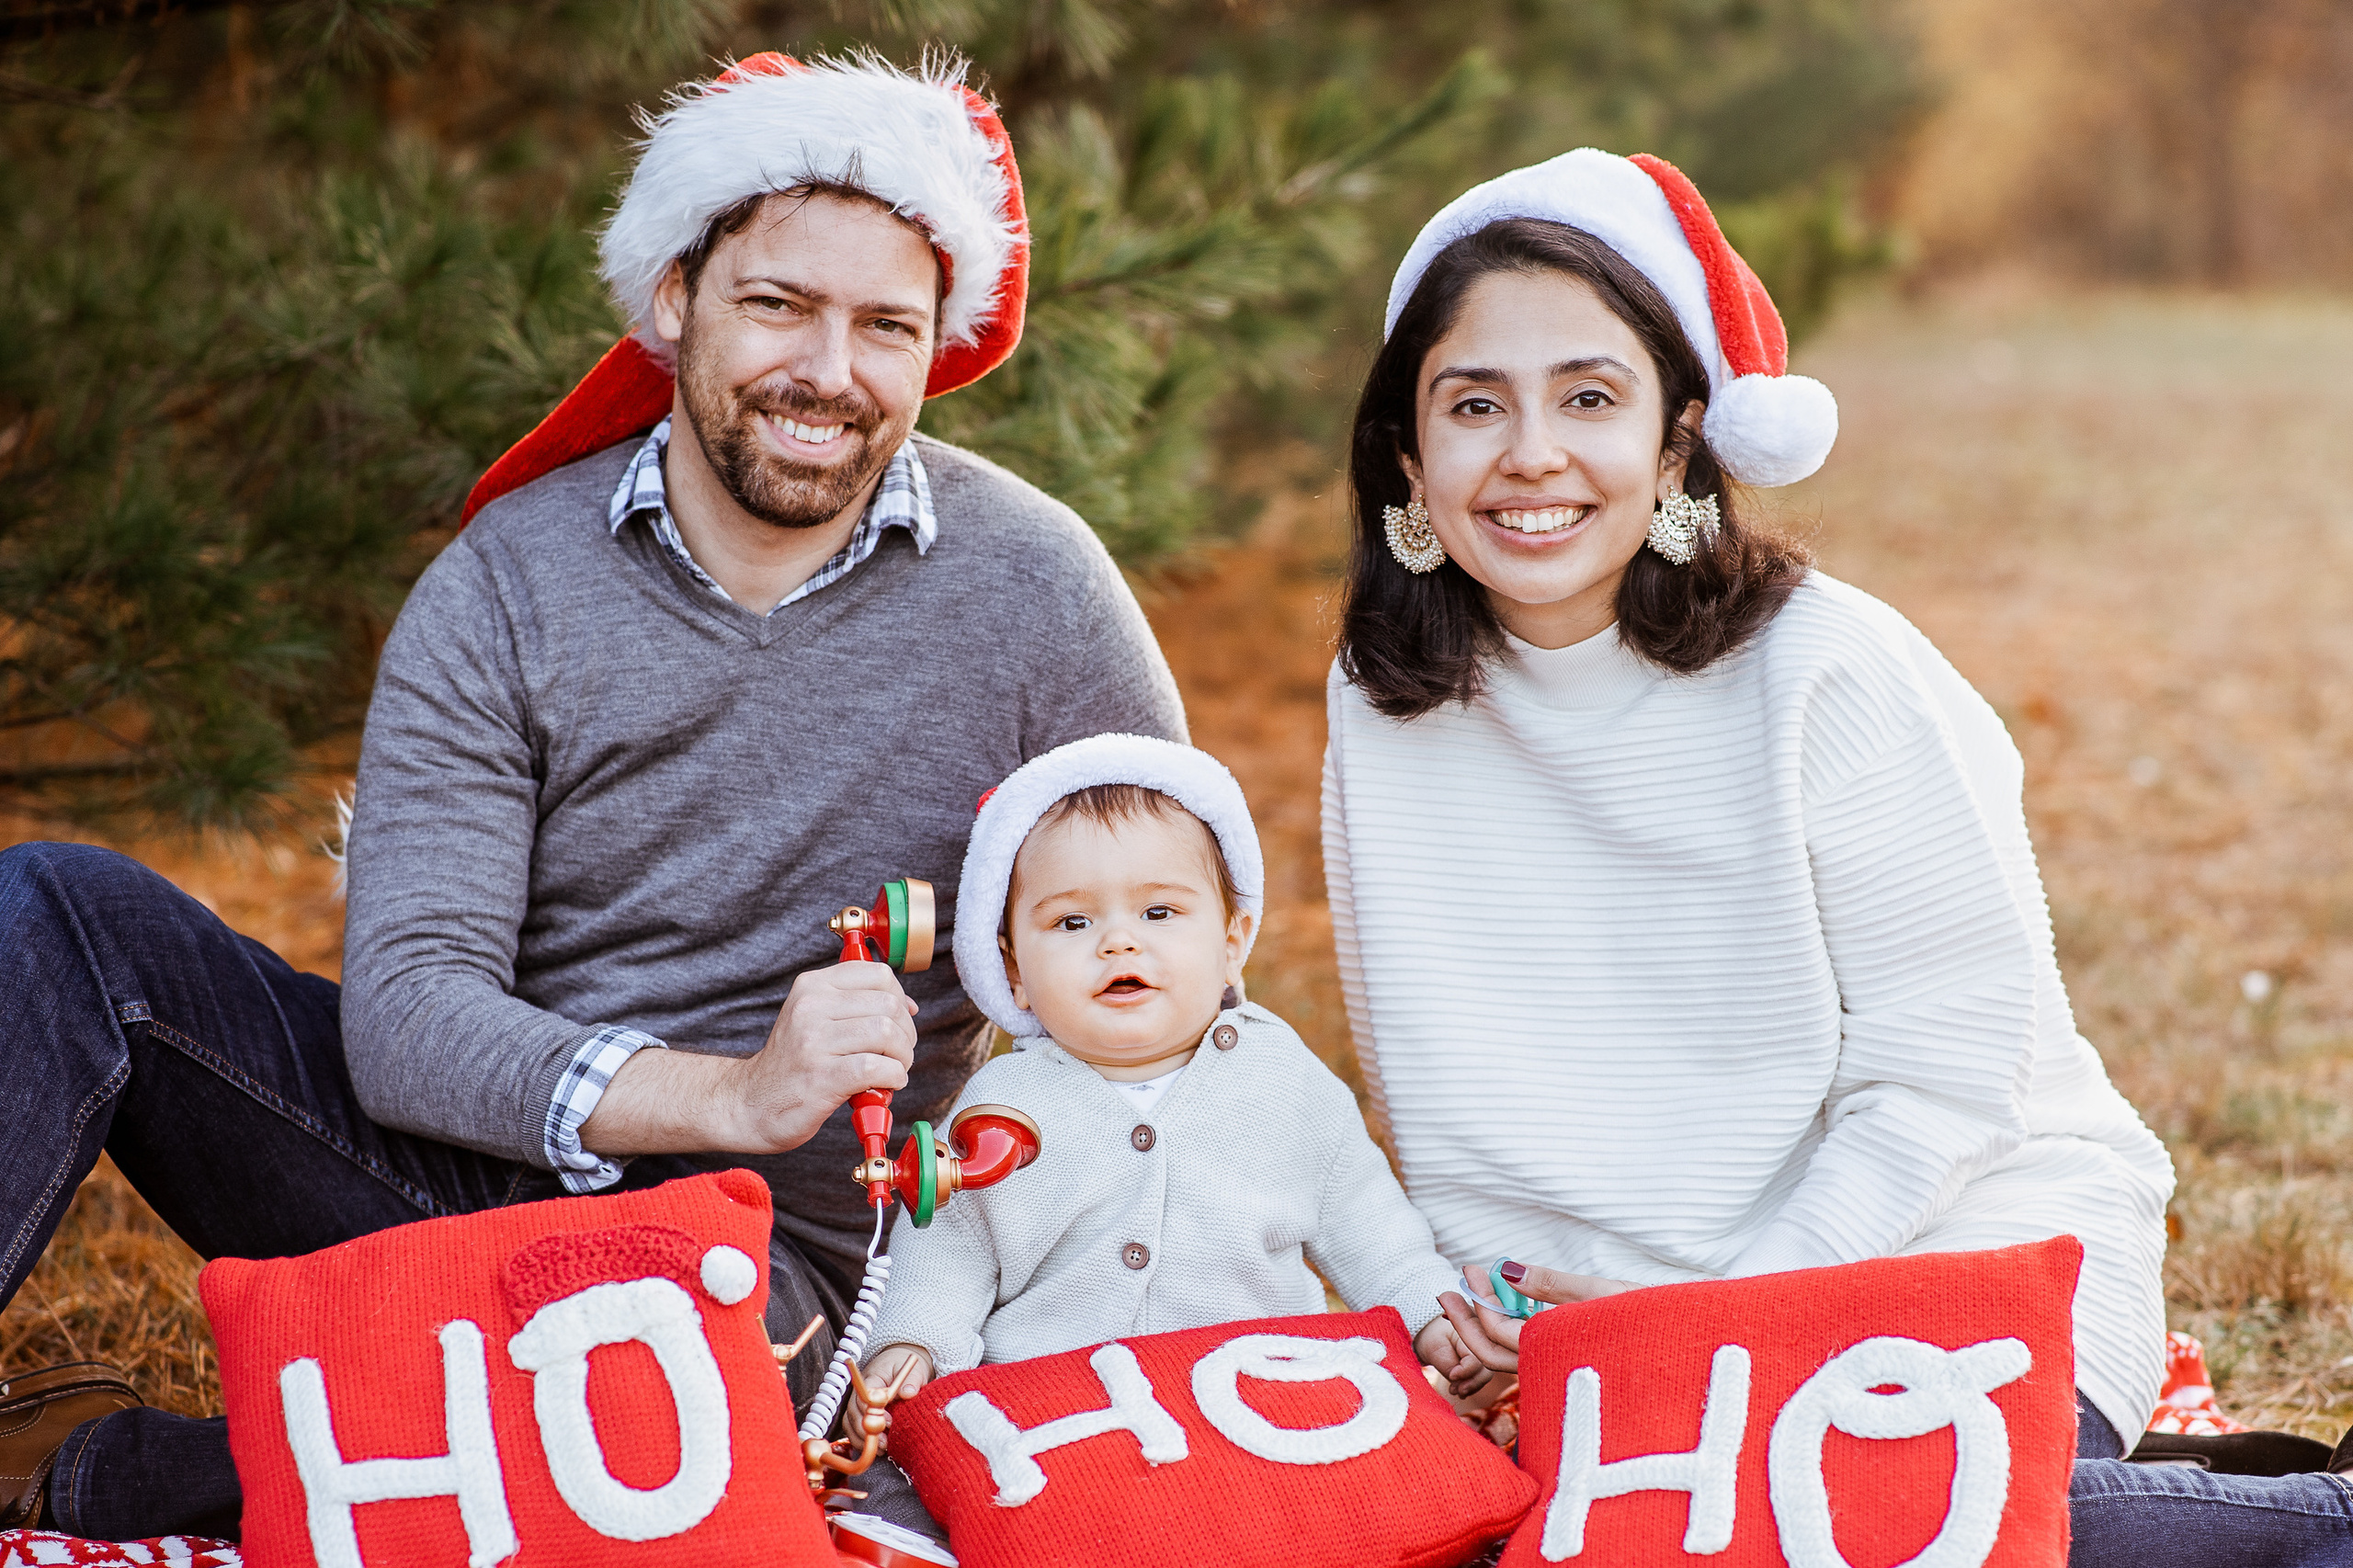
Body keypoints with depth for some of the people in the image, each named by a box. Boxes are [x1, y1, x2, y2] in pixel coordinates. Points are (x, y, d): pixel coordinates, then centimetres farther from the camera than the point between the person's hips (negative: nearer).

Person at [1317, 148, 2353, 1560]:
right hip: (1603, 1291, 5)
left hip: (1969, 1228, -5)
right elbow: (1438, 1068, 9)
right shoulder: (1387, 703, -1)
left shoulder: (1835, 674, -15)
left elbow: (1948, 1067, -13)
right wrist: (1494, 1285, -7)